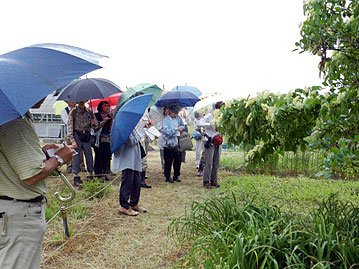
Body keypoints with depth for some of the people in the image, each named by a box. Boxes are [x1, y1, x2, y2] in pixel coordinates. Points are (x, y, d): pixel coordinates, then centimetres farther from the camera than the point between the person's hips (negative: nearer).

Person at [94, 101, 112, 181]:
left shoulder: (109, 116, 17)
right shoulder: (96, 115, 4)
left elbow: (111, 127, 7)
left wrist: (112, 118, -3)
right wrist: (103, 121, -14)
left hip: (108, 139, 4)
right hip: (99, 139, -4)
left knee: (107, 157, 1)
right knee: (99, 157, -6)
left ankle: (104, 173, 9)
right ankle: (98, 174, 1)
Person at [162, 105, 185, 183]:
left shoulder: (178, 118, 6)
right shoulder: (166, 120, -9)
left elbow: (183, 126, 18)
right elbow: (167, 131, -18)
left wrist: (181, 128, -4)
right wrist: (177, 129, -16)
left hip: (177, 142, 5)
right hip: (168, 143, -5)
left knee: (178, 160, 10)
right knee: (168, 161, 3)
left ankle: (176, 176, 24)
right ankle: (168, 177, 15)